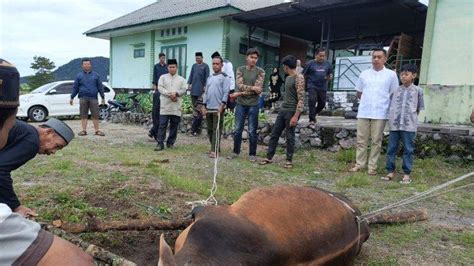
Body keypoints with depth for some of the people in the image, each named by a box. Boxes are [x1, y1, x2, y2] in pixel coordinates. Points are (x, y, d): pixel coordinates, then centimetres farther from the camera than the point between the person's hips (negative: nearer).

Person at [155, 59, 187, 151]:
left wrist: (176, 93, -17)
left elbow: (184, 90, 2)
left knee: (174, 125, 5)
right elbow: (160, 88, -3)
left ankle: (171, 142, 16)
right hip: (165, 105, -2)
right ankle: (160, 143, -2)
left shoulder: (181, 79, 13)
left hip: (176, 106, 2)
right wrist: (169, 94, -15)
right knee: (162, 125, -5)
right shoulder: (163, 77, 10)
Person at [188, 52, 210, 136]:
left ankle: (195, 128, -8)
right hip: (193, 89, 5)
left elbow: (206, 77, -3)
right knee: (194, 106, 9)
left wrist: (205, 86, -9)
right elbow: (191, 75, 17)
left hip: (201, 90, -5)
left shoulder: (205, 66, -1)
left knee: (199, 108, -9)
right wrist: (189, 83, 7)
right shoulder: (194, 66, 14)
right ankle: (195, 127, 18)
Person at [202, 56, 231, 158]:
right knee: (210, 129, 10)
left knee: (217, 130, -6)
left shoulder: (225, 77, -2)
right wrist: (204, 106, 10)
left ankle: (214, 150, -4)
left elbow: (226, 92, -10)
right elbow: (206, 92, 18)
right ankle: (214, 148, 21)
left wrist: (222, 105, -18)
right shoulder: (209, 78, 18)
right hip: (208, 108, 7)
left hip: (218, 108, -7)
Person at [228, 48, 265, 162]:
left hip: (253, 105, -2)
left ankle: (252, 154, 15)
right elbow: (239, 85, -9)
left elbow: (258, 90, -12)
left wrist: (240, 94, -14)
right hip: (240, 104, 2)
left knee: (252, 131, 4)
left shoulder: (260, 72, -3)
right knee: (237, 130, 8)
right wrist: (252, 87, -19)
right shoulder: (240, 70, 5)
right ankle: (236, 151, 22)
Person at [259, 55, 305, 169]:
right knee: (274, 133, 9)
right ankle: (269, 157, 17)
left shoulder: (299, 78, -14)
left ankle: (289, 160, 14)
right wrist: (283, 107, 18)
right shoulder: (288, 78, 13)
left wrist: (296, 116, -23)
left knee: (289, 136, 1)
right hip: (282, 110, 8)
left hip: (292, 111, -8)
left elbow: (301, 99, -18)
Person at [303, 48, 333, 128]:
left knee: (322, 103, 10)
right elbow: (304, 74, 4)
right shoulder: (311, 64, -2)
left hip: (323, 87, 4)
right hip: (312, 86, -4)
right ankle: (312, 120, -12)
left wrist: (329, 77, -7)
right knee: (312, 100, -19)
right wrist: (311, 77, -10)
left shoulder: (328, 64, 6)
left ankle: (314, 114, 39)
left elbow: (330, 75, 14)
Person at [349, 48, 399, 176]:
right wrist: (367, 101, 9)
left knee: (376, 141, 3)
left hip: (380, 113, -2)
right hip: (363, 112, 2)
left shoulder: (391, 74, 2)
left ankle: (372, 166, 11)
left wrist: (380, 103, 3)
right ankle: (359, 164, 15)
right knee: (361, 140, 6)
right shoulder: (364, 74, 9)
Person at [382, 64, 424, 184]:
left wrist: (411, 117, 3)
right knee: (391, 149, 6)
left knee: (408, 150, 3)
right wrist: (391, 119, 5)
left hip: (409, 125, -2)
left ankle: (407, 174, 11)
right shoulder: (396, 90, 10)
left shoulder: (418, 90, 5)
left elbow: (419, 108, 10)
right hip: (394, 124, 2)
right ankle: (390, 172, 15)